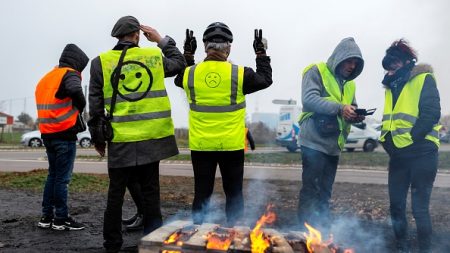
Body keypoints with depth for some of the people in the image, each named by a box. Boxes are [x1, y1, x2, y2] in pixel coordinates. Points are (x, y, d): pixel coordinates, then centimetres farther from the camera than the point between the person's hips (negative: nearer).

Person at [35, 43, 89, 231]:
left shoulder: (46, 78, 18)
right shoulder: (69, 74, -8)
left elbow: (46, 102, 16)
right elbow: (75, 91, -30)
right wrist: (80, 107, -11)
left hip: (47, 134, 8)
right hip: (64, 134, -8)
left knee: (53, 175, 16)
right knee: (62, 178, -1)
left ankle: (47, 216, 20)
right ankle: (61, 219, 6)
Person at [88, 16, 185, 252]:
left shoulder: (101, 62, 0)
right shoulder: (154, 56, 1)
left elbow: (95, 105, 1)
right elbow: (179, 63, 21)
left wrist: (97, 137, 9)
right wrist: (161, 40, 23)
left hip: (120, 139, 0)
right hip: (151, 137, 0)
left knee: (116, 193, 11)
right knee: (150, 191, 10)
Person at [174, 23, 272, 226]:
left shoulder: (190, 74, -4)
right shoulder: (239, 74, -9)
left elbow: (179, 79, 21)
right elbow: (266, 79, 9)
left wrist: (188, 54, 27)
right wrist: (261, 53, 20)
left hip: (201, 146, 2)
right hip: (232, 146, -1)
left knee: (202, 193, 12)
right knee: (233, 193, 13)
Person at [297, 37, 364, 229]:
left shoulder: (349, 84, 19)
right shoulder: (317, 72, -5)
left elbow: (350, 110, 21)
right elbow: (309, 99, -19)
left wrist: (357, 115, -4)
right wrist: (339, 108, -27)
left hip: (333, 145, 8)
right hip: (314, 142, -8)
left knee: (325, 194, 14)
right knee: (310, 191, -6)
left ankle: (323, 230, 22)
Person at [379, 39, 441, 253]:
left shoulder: (423, 79, -3)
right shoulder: (392, 86, 17)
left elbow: (431, 113, -14)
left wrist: (411, 138, -18)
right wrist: (387, 139, 9)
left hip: (420, 153, -7)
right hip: (398, 155, 7)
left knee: (419, 207, -4)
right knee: (396, 205, 9)